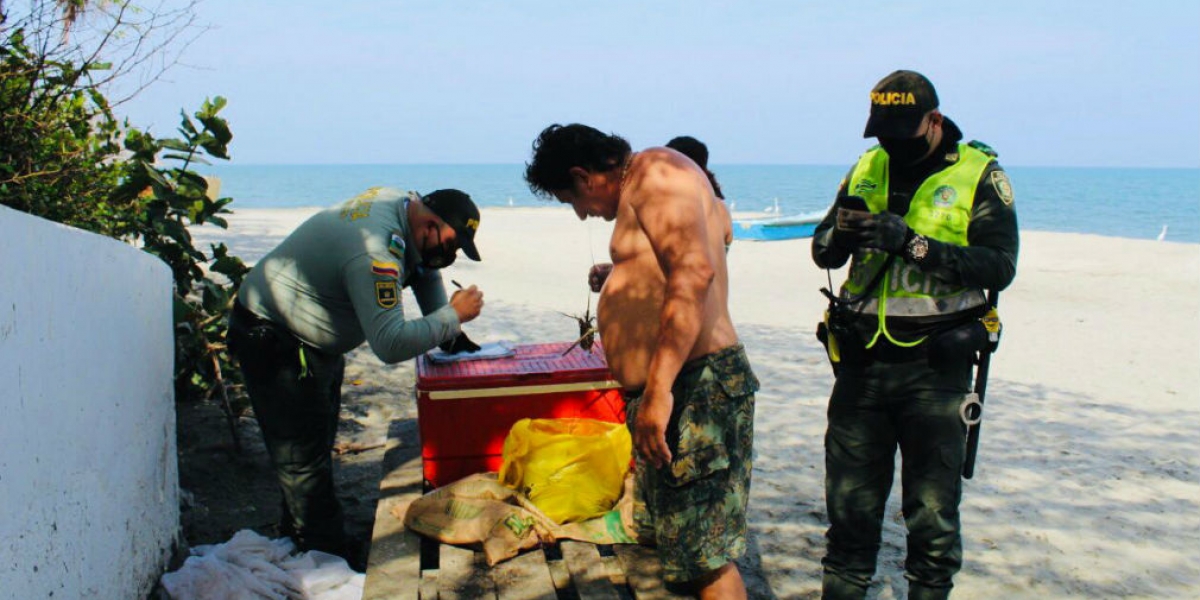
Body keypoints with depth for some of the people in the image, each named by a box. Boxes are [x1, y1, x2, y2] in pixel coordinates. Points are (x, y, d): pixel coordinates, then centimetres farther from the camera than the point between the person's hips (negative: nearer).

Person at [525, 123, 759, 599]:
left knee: (706, 558, -7)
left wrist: (659, 388, -30)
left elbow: (694, 271, -25)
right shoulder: (640, 190, 21)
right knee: (686, 550, 16)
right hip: (670, 389, 11)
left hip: (690, 388, -11)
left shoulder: (654, 171, -10)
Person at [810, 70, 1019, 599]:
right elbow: (824, 254, 11)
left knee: (932, 508, 6)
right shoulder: (867, 169, 10)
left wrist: (914, 244, -22)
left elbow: (999, 266, -13)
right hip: (862, 358, 4)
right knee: (850, 497, 11)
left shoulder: (980, 174, -3)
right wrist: (843, 228, -12)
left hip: (934, 365, -3)